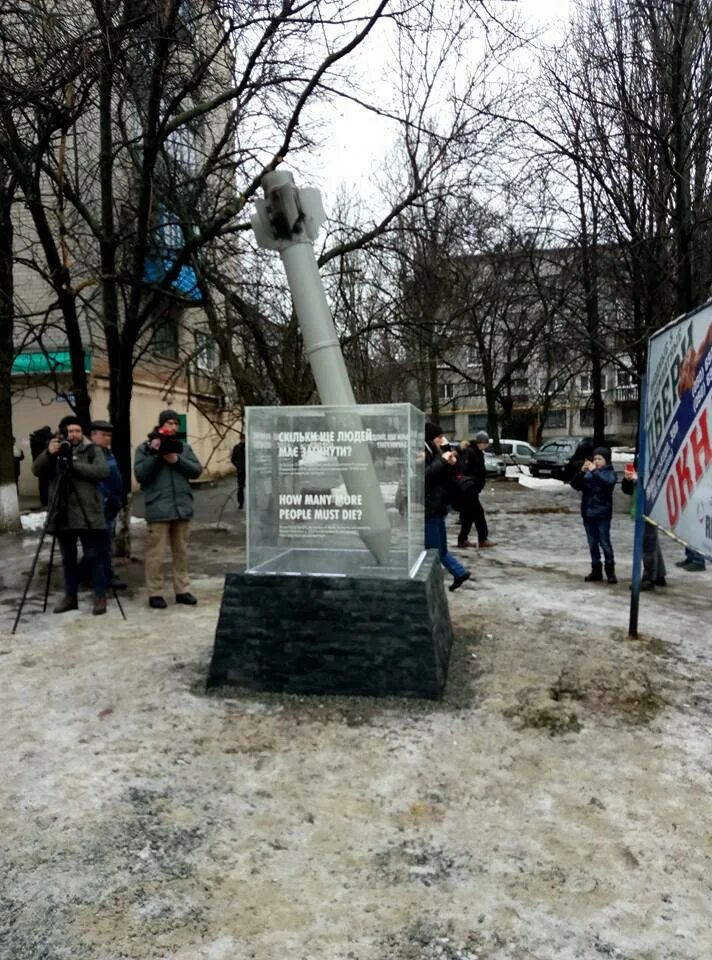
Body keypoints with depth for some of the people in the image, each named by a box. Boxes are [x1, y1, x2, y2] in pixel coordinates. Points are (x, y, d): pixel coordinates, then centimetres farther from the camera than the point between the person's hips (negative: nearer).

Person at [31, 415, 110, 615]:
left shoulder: (92, 451, 2)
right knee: (68, 558, 13)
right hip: (62, 515, 4)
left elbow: (103, 471, -14)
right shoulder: (54, 452, 11)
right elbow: (37, 471, -3)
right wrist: (48, 454, -21)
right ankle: (70, 596, 24)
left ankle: (100, 597, 7)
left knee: (94, 557, 0)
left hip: (88, 515, -4)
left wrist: (73, 465, -19)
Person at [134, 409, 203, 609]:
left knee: (181, 552, 11)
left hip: (182, 507, 4)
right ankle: (155, 593, 8)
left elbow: (197, 471, 3)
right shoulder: (145, 447, 2)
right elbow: (140, 474, -8)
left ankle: (182, 590, 20)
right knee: (156, 553, -2)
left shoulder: (183, 447, 12)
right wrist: (155, 454, -15)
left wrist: (177, 460, -11)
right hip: (158, 509, -4)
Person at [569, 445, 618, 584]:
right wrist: (581, 472, -11)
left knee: (604, 542, -5)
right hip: (587, 513, 5)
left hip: (602, 513, -5)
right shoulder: (588, 473, 9)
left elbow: (608, 482, -22)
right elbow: (575, 485, 2)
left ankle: (610, 571, 4)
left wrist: (594, 471, -21)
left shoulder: (610, 472, -1)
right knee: (592, 543, 10)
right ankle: (596, 570, 18)